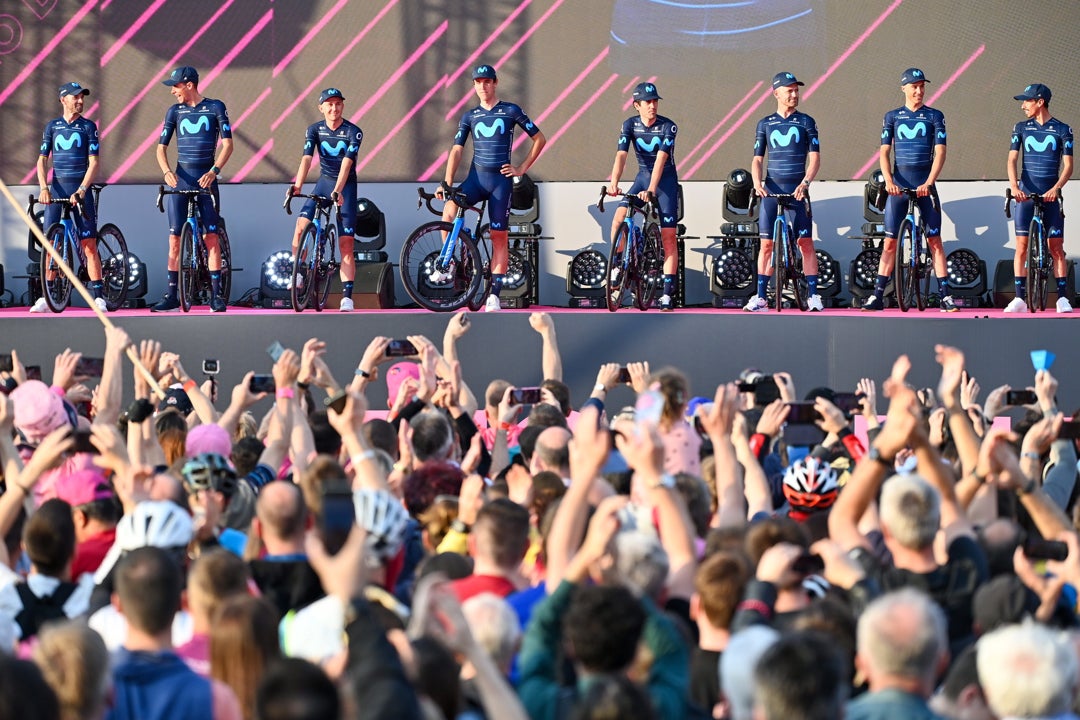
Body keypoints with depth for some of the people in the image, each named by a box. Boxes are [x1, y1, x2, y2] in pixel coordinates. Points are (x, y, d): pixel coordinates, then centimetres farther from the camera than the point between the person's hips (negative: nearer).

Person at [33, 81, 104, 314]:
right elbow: (42, 160, 7)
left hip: (81, 190, -2)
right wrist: (43, 187, -8)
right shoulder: (52, 126, 9)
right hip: (56, 189, 2)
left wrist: (81, 190, -15)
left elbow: (93, 162, -3)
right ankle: (46, 297, 2)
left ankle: (98, 296, -6)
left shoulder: (88, 127, 3)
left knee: (89, 244, -6)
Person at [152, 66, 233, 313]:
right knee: (174, 238, -1)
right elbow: (161, 147, 6)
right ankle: (171, 295, 3)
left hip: (205, 179, -2)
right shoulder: (174, 111, 8)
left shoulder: (215, 107, 1)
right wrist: (167, 171, -13)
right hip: (180, 179, 2)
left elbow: (227, 144, -3)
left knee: (211, 237, -5)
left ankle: (216, 295, -3)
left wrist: (214, 171, -17)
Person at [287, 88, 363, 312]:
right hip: (323, 183, 3)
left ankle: (347, 296, -8)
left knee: (346, 244, -7)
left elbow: (346, 163, -23)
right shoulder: (314, 130, -3)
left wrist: (338, 190, -36)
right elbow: (307, 158, -16)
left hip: (346, 186, -3)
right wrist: (298, 185, -32)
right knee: (301, 226, -19)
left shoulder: (353, 132, -12)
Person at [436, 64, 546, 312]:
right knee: (449, 209, -28)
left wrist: (522, 168, 1)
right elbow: (457, 150, 4)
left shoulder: (511, 111, 3)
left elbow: (539, 139, 7)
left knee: (499, 236, -2)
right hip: (476, 177, 2)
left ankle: (494, 294, 0)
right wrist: (447, 182, -10)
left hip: (501, 179, -1)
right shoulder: (470, 117, 10)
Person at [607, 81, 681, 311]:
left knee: (669, 237, -7)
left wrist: (651, 190, -37)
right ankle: (617, 266, -3)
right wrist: (614, 183, -35)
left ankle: (667, 293, -6)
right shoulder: (630, 125, -7)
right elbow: (621, 155, -18)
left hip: (666, 180, -3)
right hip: (642, 177, 3)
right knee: (619, 219, -20)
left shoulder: (668, 127, -16)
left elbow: (661, 159, -26)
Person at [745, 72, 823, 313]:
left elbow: (815, 157, 0)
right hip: (771, 190, 1)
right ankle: (760, 297, 3)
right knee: (766, 243, 0)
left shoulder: (806, 122, 5)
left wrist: (805, 183, -16)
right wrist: (757, 183, -9)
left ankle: (813, 296, 0)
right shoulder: (765, 124, 9)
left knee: (805, 242, -4)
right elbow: (757, 159, 9)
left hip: (798, 190, -1)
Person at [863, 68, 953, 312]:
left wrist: (928, 183, -16)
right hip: (898, 184, 1)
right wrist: (888, 181, -12)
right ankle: (877, 296, 2)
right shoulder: (892, 116, 8)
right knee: (890, 241, 0)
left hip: (925, 185, -1)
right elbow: (884, 152, 4)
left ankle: (945, 296, -2)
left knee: (934, 240, -2)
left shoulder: (934, 116, 4)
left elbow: (940, 152, -3)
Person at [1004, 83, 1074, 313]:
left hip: (1050, 197, -2)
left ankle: (1062, 298, 0)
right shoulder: (1021, 128, 7)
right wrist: (1014, 186, -18)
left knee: (1056, 248, -3)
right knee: (1021, 246, -2)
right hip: (1025, 195, 2)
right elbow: (1012, 159, 0)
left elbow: (1068, 165, -3)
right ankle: (1020, 298, 1)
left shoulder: (1062, 130, 2)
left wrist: (1056, 188, -20)